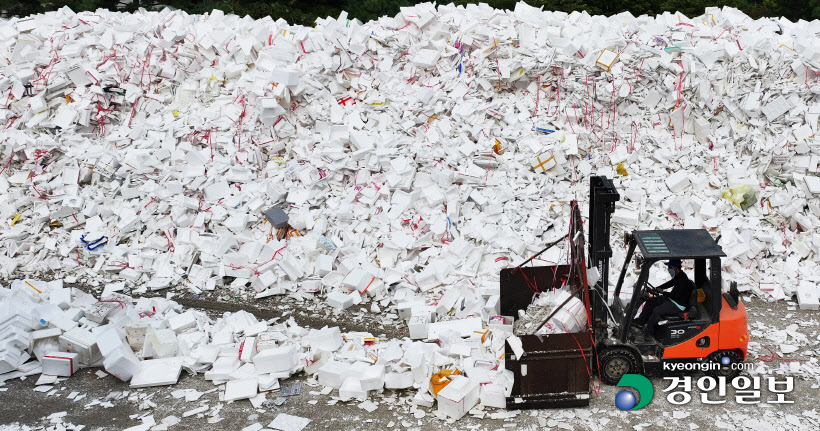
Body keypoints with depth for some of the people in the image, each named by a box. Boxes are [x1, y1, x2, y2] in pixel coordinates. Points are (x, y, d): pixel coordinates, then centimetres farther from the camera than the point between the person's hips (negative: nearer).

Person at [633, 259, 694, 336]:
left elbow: (676, 295, -29)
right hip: (671, 299, 11)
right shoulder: (678, 276, 5)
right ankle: (641, 321, 14)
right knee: (650, 301, 8)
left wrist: (663, 293, -19)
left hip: (678, 305, -11)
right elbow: (669, 283, 20)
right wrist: (657, 288, 9)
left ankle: (649, 331, -8)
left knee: (657, 310, -24)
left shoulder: (683, 280, -26)